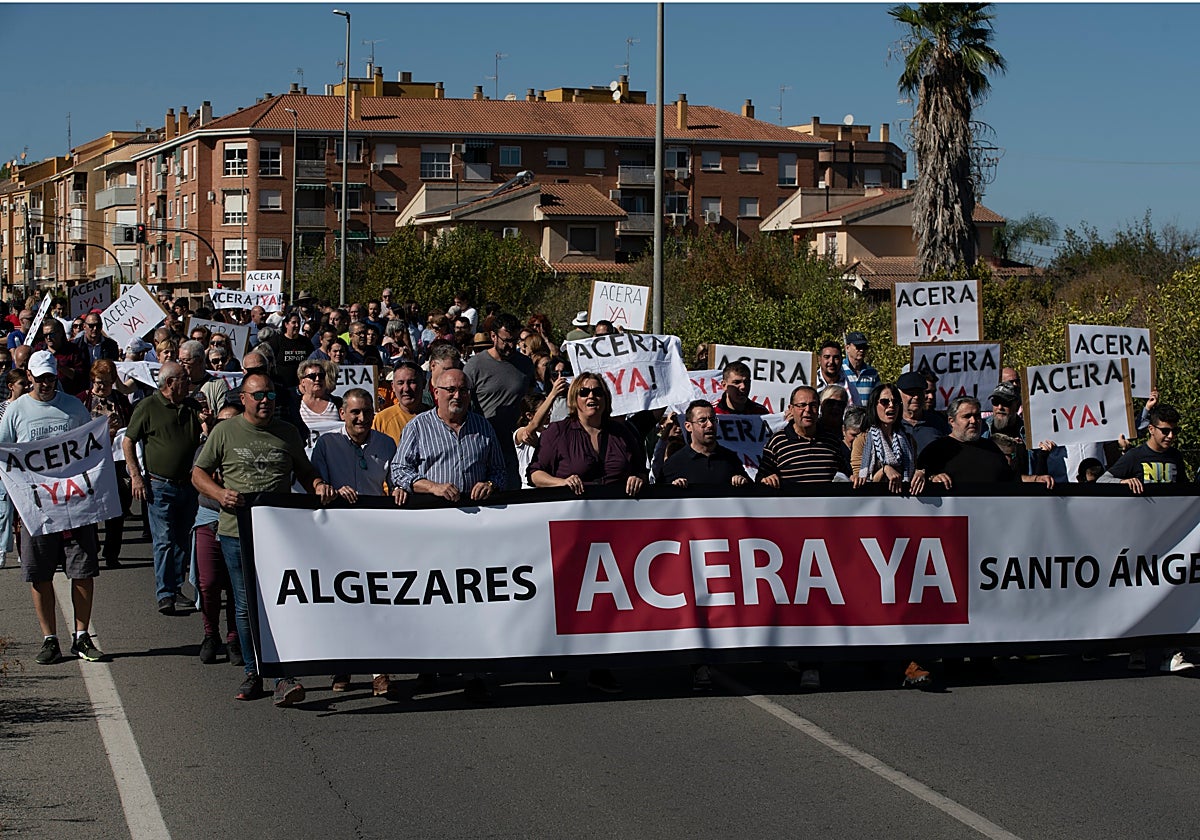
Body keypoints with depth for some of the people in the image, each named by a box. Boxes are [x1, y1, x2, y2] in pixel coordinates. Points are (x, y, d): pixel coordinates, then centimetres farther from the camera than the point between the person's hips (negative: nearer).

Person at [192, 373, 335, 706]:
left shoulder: (287, 433, 12)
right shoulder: (225, 432, 7)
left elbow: (304, 472, 21)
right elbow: (199, 474, 9)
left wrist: (318, 486, -1)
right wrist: (221, 494, -9)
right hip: (237, 532, 0)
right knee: (246, 605, 6)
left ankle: (283, 678, -13)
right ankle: (252, 673, 17)